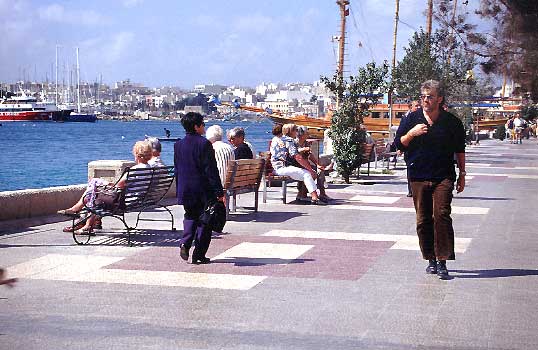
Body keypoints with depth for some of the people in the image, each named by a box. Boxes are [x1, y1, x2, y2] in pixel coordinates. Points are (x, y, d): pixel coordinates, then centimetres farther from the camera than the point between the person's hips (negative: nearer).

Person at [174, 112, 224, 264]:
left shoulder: (178, 145, 5)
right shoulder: (204, 143, -13)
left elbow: (177, 170, 11)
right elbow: (211, 170, -14)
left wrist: (179, 192, 18)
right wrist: (219, 191, -11)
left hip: (185, 190, 5)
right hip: (204, 190, -5)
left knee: (190, 217, 18)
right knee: (203, 221, 5)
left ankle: (185, 243, -5)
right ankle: (199, 255, 5)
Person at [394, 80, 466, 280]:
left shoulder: (452, 122, 4)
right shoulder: (412, 119, 6)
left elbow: (459, 150, 14)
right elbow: (398, 144, 8)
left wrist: (462, 174, 13)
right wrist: (412, 133, -10)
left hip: (443, 177, -2)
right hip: (418, 177, 2)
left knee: (441, 215, -14)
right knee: (423, 220, 4)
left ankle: (442, 262, -12)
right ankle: (431, 259, 16)